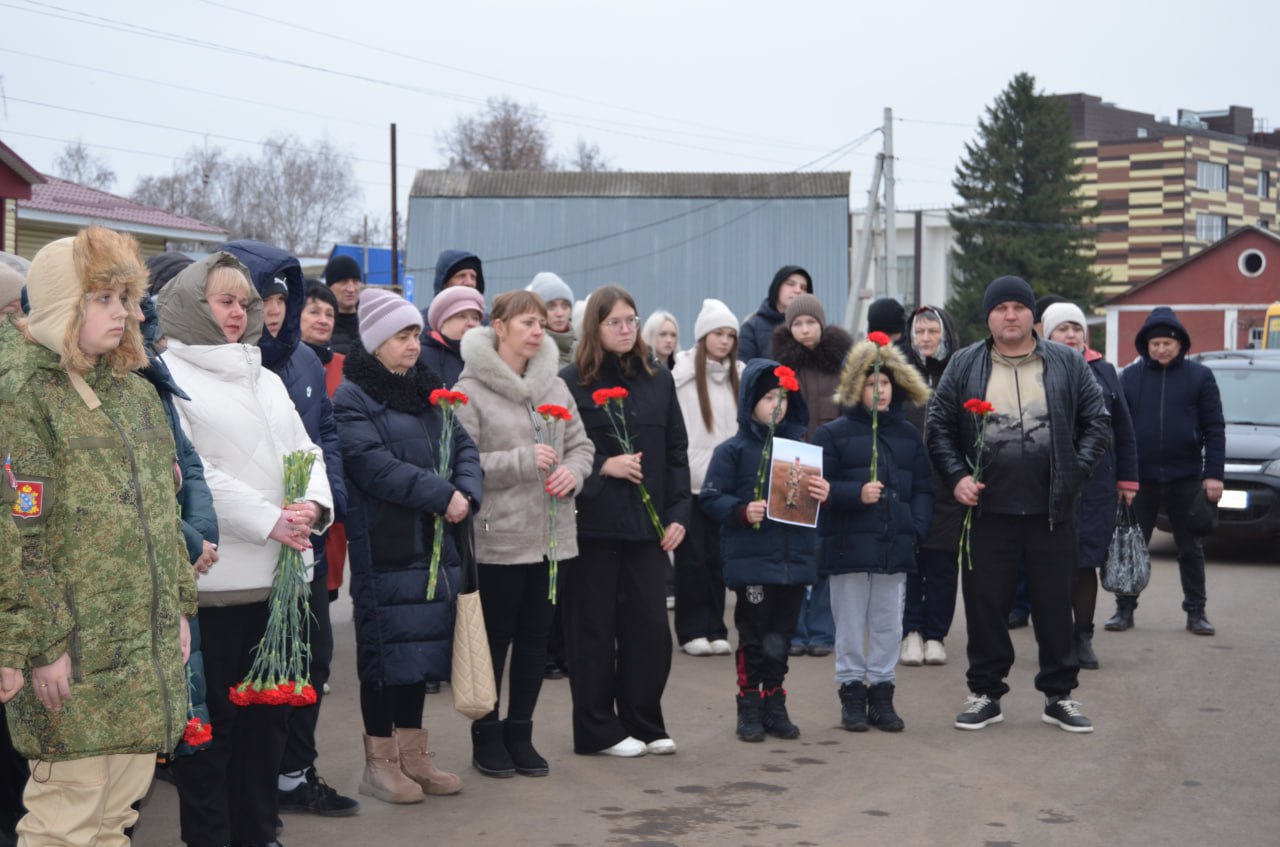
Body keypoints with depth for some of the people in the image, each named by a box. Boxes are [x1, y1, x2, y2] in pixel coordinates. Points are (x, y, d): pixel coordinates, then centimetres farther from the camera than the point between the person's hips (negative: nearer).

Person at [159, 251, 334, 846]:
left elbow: (305, 451, 14)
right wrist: (268, 521, -18)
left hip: (280, 571, 7)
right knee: (211, 718, 0)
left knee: (268, 712, 13)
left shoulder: (266, 379, 18)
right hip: (215, 574, -7)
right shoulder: (170, 377, -5)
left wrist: (315, 504, -8)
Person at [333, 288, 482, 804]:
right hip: (383, 545, -7)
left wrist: (465, 493, -9)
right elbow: (372, 465, -19)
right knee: (387, 646, -3)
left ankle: (413, 754, 22)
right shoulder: (352, 398, -8)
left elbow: (463, 447, 12)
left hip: (434, 541, 7)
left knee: (424, 643, 11)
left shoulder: (428, 391, 16)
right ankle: (380, 762, 7)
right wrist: (440, 494, -20)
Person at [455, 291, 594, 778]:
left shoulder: (555, 386, 10)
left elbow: (581, 444, 16)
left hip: (552, 534, 6)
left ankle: (520, 733, 23)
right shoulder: (470, 390, -9)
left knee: (536, 637, 11)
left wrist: (573, 470, -6)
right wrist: (523, 462, -21)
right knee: (495, 638, 4)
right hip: (499, 536, -6)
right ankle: (486, 736, 18)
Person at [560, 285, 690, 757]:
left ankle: (644, 725, 20)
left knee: (650, 626, 6)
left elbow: (677, 453, 11)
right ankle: (597, 730, 14)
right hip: (592, 524, -4)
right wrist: (603, 467, -17)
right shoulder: (572, 383, -4)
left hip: (646, 524, 4)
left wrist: (678, 514, 3)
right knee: (594, 629, 3)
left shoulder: (659, 381, 10)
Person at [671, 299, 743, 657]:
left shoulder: (739, 377, 8)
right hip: (689, 480, -3)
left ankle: (715, 628, 14)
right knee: (692, 557, 1)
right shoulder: (682, 375, -5)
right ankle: (692, 630, 9)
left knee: (717, 557, 6)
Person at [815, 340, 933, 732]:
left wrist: (917, 527, -2)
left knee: (888, 624, 9)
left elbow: (923, 488, 11)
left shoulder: (908, 433, 10)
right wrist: (857, 494, -20)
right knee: (851, 624, 5)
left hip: (895, 548, 3)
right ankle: (852, 694, 14)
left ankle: (882, 694, 18)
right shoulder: (833, 434, -2)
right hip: (848, 547, -3)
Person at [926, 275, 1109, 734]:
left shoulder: (1067, 364, 5)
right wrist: (957, 476, -5)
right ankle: (985, 693, 16)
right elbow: (938, 425, 6)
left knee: (1056, 603, 6)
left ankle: (1059, 695, 18)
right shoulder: (964, 365, 5)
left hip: (1052, 509, 0)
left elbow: (1096, 420, 8)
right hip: (988, 508, 0)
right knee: (985, 603, 4)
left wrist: (1076, 472, -3)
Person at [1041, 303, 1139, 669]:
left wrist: (1127, 480, 10)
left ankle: (1083, 637, 18)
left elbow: (1123, 429, 13)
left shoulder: (1104, 372, 9)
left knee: (1087, 562, 6)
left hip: (1097, 485, 3)